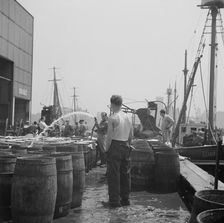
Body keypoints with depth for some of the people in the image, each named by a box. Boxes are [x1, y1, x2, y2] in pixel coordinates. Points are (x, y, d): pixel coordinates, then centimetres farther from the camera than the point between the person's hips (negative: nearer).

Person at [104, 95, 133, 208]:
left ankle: (115, 200, 1)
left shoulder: (112, 118, -12)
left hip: (115, 145, -7)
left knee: (113, 174, -1)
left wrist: (106, 149, -4)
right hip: (125, 146, 7)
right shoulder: (127, 117, 9)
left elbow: (109, 136, -14)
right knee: (125, 173, 12)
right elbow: (131, 135, 13)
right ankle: (125, 199, 20)